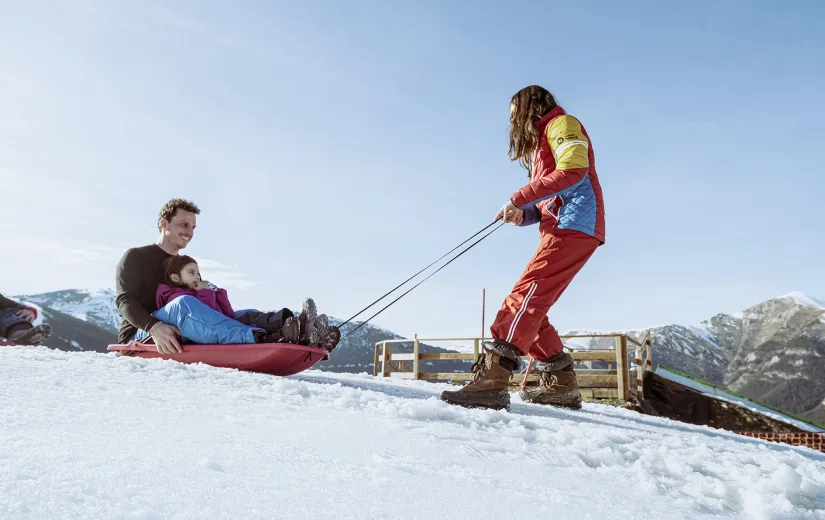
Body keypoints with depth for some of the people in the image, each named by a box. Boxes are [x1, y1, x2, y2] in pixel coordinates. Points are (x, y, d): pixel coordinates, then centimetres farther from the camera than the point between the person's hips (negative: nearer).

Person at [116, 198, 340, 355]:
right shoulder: (135, 257, 7)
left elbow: (203, 315, 18)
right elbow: (125, 301, -8)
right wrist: (155, 327, -28)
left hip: (185, 340, 5)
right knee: (182, 304, -36)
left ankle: (303, 337, -47)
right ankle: (261, 340, -55)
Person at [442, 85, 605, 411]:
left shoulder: (561, 124, 3)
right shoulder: (541, 142, 31)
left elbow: (573, 170, -17)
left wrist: (519, 198, -16)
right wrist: (523, 214, 2)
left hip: (574, 224, -9)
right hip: (560, 228, 9)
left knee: (525, 297, -22)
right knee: (530, 308, 3)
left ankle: (491, 379, -31)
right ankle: (560, 384, 5)